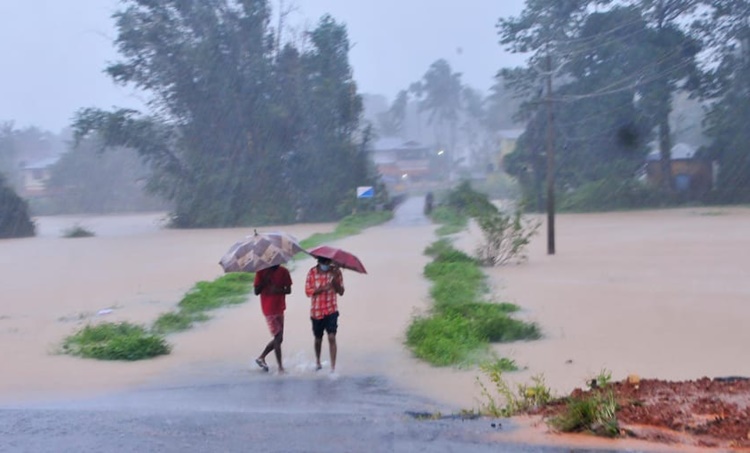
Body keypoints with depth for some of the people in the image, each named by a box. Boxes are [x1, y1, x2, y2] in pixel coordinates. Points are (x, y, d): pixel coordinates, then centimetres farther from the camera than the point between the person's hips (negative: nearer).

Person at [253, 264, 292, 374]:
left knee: (278, 338, 9)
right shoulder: (261, 272, -6)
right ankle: (280, 368, 0)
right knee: (278, 337, -7)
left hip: (279, 309, 5)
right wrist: (265, 281, -20)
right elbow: (256, 291, -5)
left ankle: (261, 357, 30)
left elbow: (288, 290, 1)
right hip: (269, 310, -5)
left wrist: (279, 290, -18)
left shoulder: (283, 271, 2)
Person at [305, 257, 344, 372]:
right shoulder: (312, 272, -6)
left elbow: (341, 292, -6)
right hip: (316, 311, 1)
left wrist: (335, 280, -23)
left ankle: (333, 367, -11)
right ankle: (317, 361, 40)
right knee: (318, 339, 15)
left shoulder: (336, 271, -5)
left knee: (332, 337, -13)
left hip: (331, 310, -1)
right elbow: (308, 291, -9)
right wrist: (322, 288, -24)